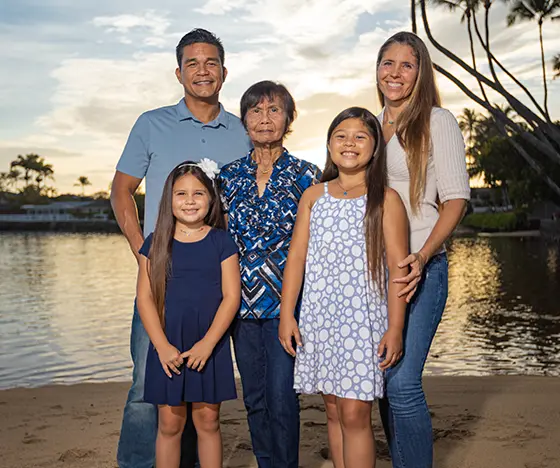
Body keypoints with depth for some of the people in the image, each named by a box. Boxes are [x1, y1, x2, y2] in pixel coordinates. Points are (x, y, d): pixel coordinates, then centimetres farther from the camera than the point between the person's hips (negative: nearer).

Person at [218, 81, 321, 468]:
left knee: (282, 399, -2)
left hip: (286, 300, -3)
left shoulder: (306, 175, -1)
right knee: (254, 399, 13)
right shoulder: (229, 176, 7)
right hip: (242, 301, 4)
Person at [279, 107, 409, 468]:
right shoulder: (314, 196, 10)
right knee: (333, 410, 12)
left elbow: (397, 267, -4)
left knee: (354, 414, -5)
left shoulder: (385, 199, 0)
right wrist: (287, 314, 3)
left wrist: (395, 328, -9)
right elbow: (296, 257, 8)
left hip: (363, 316, -4)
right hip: (319, 316, 4)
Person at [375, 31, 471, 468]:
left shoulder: (437, 121, 0)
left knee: (401, 381, -12)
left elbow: (455, 198, -6)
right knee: (384, 378, 10)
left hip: (419, 267, -5)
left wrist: (422, 257, -19)